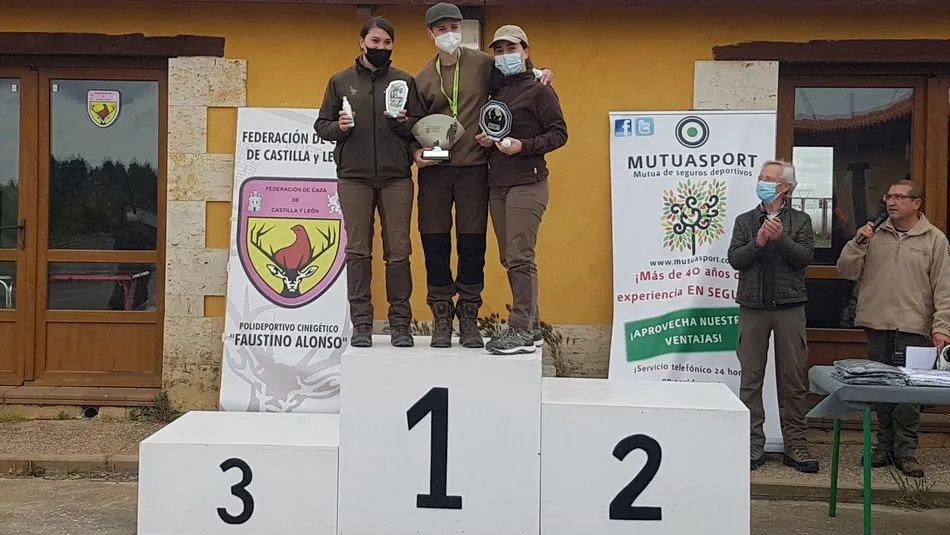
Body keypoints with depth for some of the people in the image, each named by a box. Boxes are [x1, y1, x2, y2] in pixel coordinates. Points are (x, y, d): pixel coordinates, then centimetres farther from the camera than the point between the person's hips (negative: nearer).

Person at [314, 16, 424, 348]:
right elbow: (321, 125, 10)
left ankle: (400, 323, 7)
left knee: (398, 252, -1)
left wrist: (403, 123, -13)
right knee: (357, 252, 0)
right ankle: (361, 324, 5)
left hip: (396, 177, 0)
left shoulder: (405, 81, 9)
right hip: (354, 177, 0)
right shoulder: (340, 81, 10)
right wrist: (338, 127, -10)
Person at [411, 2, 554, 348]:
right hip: (434, 170, 1)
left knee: (472, 245, 1)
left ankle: (469, 319, 12)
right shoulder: (423, 78, 9)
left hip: (474, 169, -1)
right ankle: (442, 319, 12)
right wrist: (417, 151, -3)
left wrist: (537, 76, 0)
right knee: (435, 243, 2)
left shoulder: (484, 64, 5)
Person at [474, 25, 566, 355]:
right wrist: (485, 140, 2)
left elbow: (559, 133, -7)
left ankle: (522, 332, -10)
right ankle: (529, 323, 18)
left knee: (520, 258, -12)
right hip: (497, 184, 8)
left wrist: (523, 147, -19)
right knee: (510, 259, 9)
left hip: (527, 184, -7)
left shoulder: (539, 90, -2)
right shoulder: (496, 93, 18)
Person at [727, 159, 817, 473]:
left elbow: (806, 257, -6)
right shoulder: (745, 221, 12)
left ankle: (795, 445, 10)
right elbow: (734, 259, 0)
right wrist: (758, 242, -15)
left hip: (789, 307, -1)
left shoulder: (800, 221, 7)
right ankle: (753, 445, 8)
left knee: (793, 379, 2)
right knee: (750, 379, 2)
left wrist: (781, 238, -20)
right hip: (753, 307, 1)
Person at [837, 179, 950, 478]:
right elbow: (847, 271, 9)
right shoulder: (875, 236, 10)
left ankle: (906, 452, 6)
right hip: (877, 326, 3)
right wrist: (858, 243, -4)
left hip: (914, 328, -3)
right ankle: (885, 446, 19)